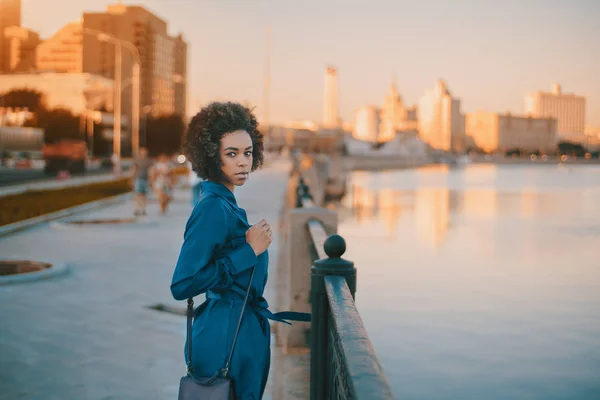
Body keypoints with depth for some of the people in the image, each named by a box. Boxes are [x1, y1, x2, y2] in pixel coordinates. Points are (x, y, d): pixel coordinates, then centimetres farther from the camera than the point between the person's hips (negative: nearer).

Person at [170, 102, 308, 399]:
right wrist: (249, 251, -21)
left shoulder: (224, 203, 9)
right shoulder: (213, 208, -20)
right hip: (229, 338, -10)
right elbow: (182, 285, -25)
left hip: (243, 332, 10)